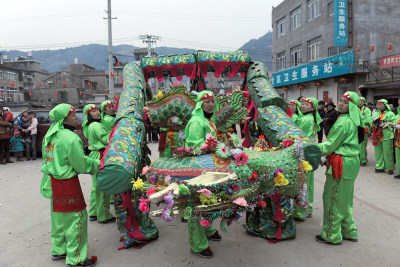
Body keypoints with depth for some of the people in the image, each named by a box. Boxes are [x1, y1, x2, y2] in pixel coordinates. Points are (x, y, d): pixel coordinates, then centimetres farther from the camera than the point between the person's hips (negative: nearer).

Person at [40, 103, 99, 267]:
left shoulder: (49, 135, 6)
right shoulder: (70, 139, -23)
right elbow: (81, 165, -20)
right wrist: (98, 164, -2)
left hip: (53, 181, 10)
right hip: (67, 184, -10)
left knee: (59, 216, 22)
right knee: (76, 217, 1)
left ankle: (58, 250, 39)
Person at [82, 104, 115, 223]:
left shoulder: (89, 126, 14)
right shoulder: (96, 125, -16)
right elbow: (107, 140, -17)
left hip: (94, 155, 10)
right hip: (100, 157, -10)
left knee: (96, 186, 17)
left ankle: (94, 213, 28)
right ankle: (104, 216, 7)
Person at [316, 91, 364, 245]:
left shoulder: (343, 123, -19)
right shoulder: (353, 121, 12)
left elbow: (330, 145, -15)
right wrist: (327, 157, 18)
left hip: (342, 165, -10)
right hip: (351, 163, 10)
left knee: (332, 198, 1)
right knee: (344, 199, 19)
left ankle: (332, 236, 11)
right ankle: (349, 232, 30)